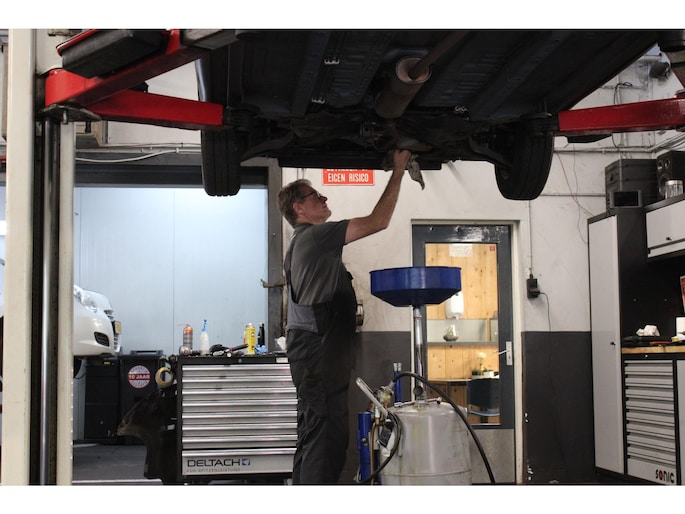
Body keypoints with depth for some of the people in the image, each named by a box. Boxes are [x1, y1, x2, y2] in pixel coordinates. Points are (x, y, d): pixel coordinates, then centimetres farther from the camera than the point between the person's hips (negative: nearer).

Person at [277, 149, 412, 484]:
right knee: (327, 435, -13)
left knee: (312, 437, 13)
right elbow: (377, 221, -13)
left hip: (314, 351, 11)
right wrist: (398, 171, -7)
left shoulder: (300, 243, 23)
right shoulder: (316, 235, -9)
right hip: (319, 351, -11)